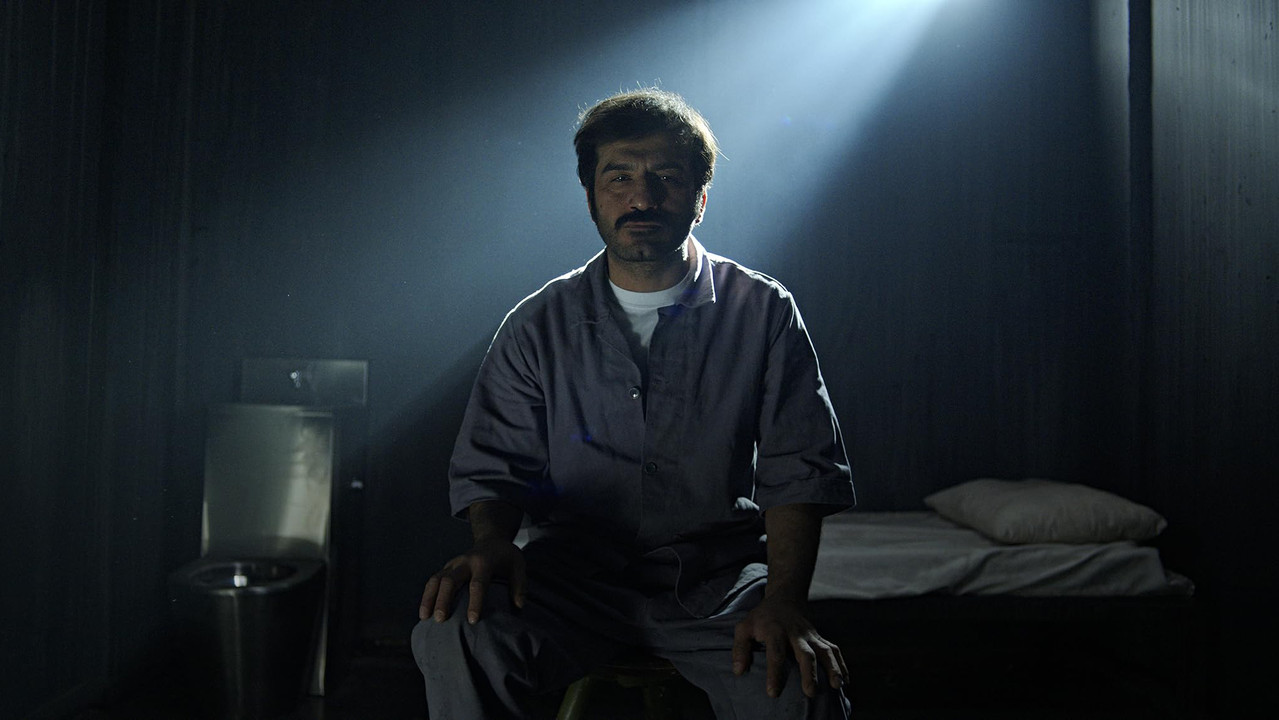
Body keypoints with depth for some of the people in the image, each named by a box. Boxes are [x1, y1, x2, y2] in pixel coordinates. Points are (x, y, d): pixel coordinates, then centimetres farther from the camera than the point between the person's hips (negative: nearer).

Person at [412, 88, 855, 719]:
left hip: (716, 576, 0)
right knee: (455, 633, -27)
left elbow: (799, 470, -2)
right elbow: (493, 465, 7)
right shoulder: (537, 326, 5)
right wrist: (492, 543, -16)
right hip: (574, 567, 1)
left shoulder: (762, 312, 2)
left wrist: (784, 601, -17)